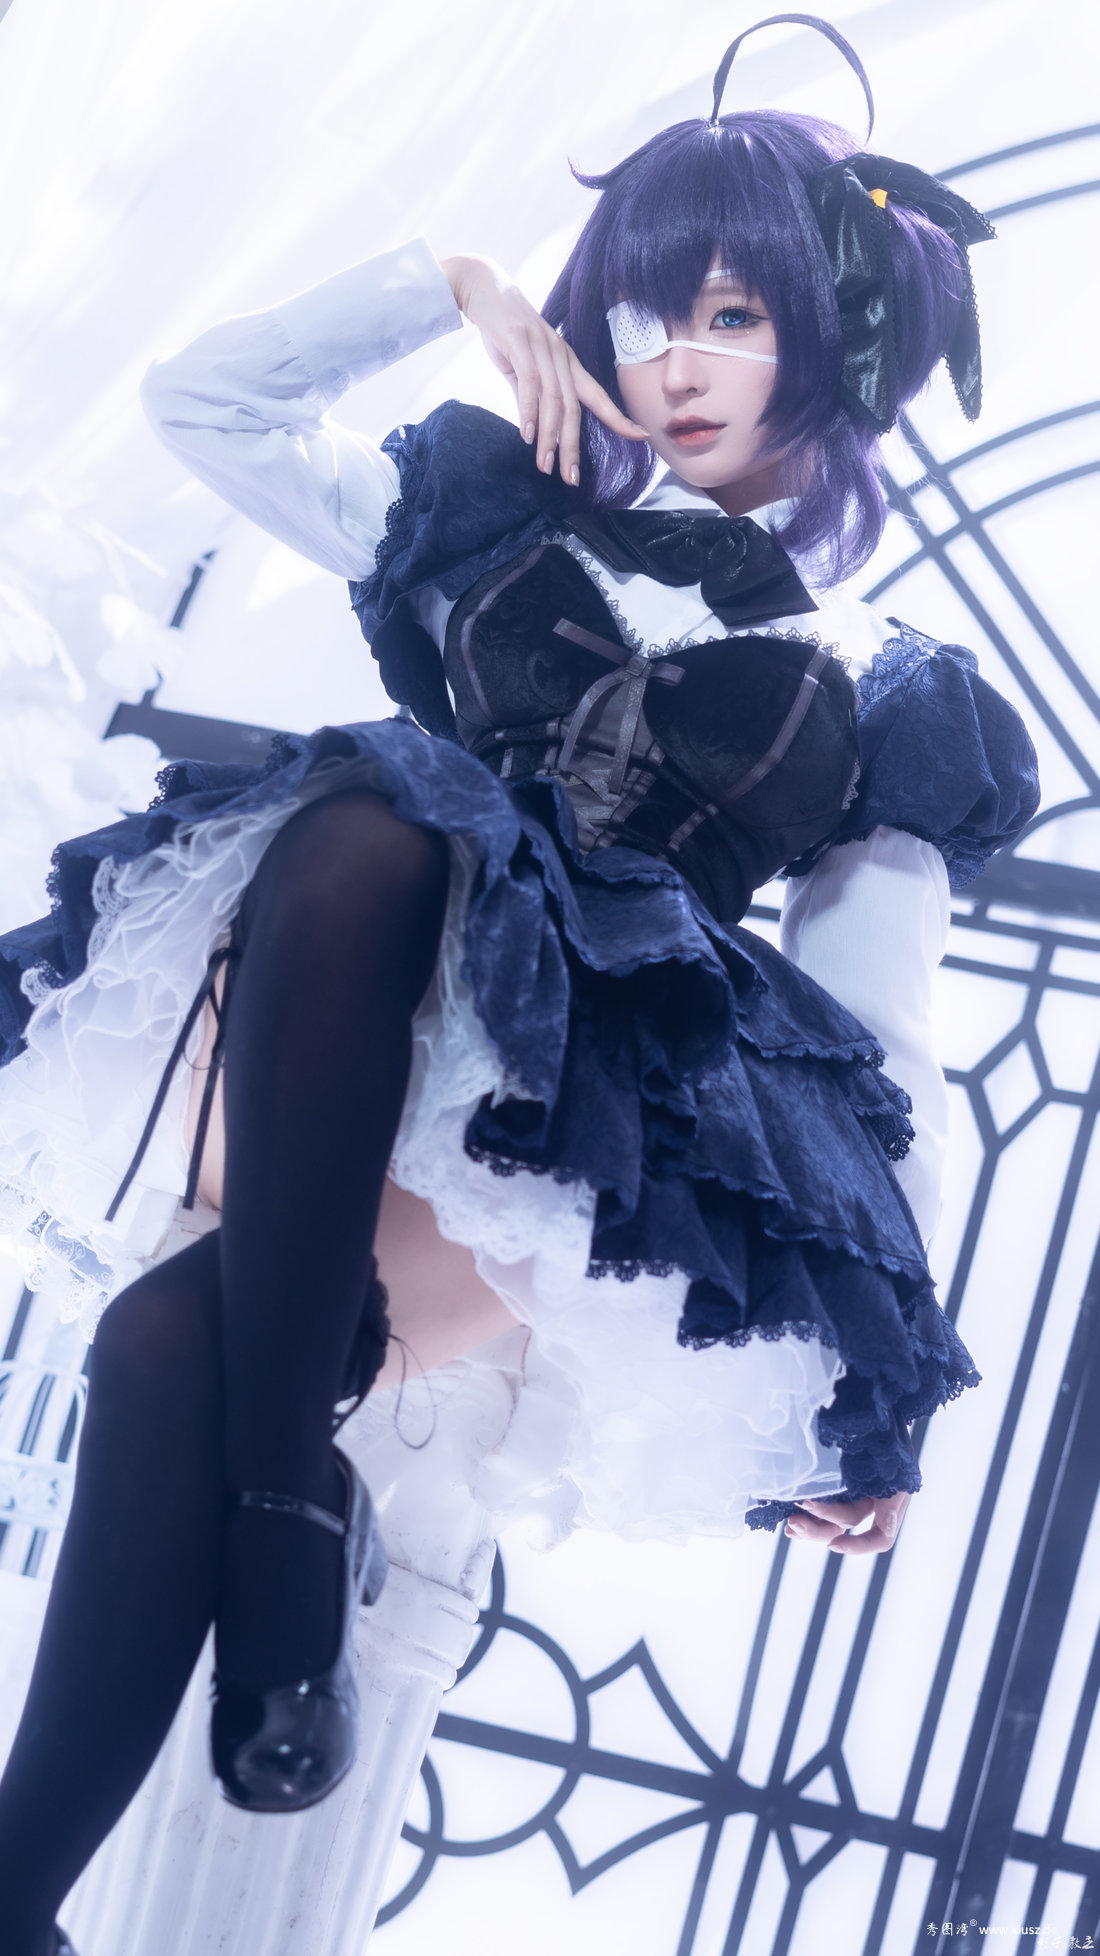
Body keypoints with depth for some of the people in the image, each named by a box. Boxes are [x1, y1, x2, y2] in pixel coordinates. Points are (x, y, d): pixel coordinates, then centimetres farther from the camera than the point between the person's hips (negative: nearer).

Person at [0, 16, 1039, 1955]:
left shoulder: (874, 691, 15)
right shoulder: (492, 511, 23)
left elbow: (876, 1058, 11)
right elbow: (200, 399, 21)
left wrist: (881, 1388, 6)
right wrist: (446, 286, 13)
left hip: (586, 1124, -2)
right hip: (329, 1048, 2)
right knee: (358, 821, -36)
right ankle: (288, 1490, -36)